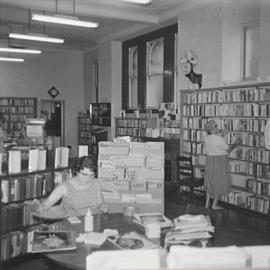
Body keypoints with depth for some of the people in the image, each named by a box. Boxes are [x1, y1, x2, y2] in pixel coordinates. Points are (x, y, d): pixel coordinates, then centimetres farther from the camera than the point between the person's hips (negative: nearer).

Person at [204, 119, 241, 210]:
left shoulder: (207, 138, 4)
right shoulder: (219, 138, -18)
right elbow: (228, 149, -9)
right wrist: (236, 143, 5)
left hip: (210, 161, 7)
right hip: (220, 161, -7)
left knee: (210, 182, 16)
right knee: (219, 183, 3)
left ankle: (207, 203, 19)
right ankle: (214, 205, 8)